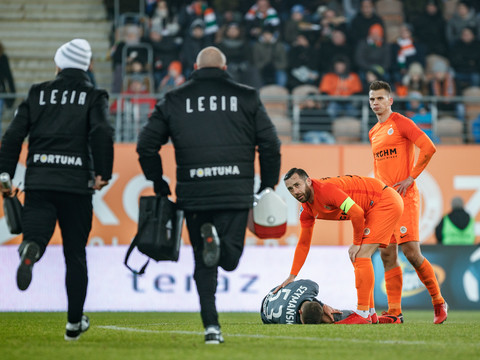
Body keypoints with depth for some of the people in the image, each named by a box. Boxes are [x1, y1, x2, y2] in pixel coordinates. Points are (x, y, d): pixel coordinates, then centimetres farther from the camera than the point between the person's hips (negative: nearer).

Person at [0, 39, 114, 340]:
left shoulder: (37, 94, 13)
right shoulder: (94, 97, 7)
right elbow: (102, 133, -11)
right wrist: (102, 174, -10)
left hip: (38, 181, 1)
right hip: (76, 184, -1)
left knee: (36, 236, -6)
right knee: (75, 254, 10)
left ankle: (31, 249, -44)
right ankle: (75, 322, 13)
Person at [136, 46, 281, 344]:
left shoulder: (174, 100, 10)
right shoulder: (246, 97, 8)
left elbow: (147, 145, 8)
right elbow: (270, 144, 4)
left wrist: (158, 183, 19)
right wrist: (268, 186, 13)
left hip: (193, 194, 1)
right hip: (236, 193, -1)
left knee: (204, 264, 10)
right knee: (230, 258, 6)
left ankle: (211, 326, -2)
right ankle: (217, 242, -29)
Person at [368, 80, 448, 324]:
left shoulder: (400, 123, -5)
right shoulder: (373, 133, 18)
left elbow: (428, 148, -13)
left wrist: (410, 178, -13)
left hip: (404, 197, -7)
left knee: (411, 252, -12)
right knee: (387, 255, 1)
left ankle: (438, 302, 3)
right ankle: (394, 311, 3)